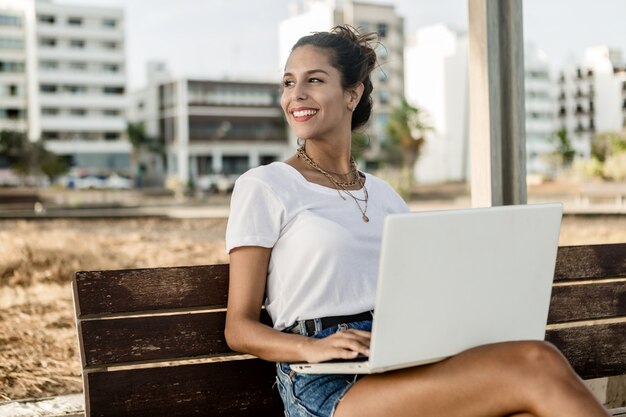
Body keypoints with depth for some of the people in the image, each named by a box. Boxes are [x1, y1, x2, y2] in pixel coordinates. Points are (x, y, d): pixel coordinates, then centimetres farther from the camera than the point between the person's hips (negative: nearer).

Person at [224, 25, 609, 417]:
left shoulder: (383, 194, 20)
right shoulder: (263, 187, 4)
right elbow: (239, 328, 0)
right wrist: (311, 347, -19)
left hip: (402, 365, 5)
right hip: (326, 385, -5)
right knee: (538, 365, -26)